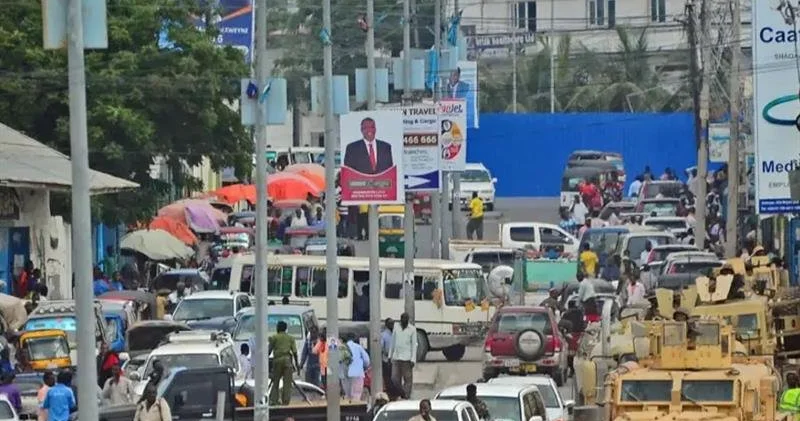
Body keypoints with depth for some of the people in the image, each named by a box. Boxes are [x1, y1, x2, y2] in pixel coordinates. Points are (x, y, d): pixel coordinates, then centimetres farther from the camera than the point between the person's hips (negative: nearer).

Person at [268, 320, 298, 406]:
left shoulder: (274, 338, 3)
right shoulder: (290, 338, 9)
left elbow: (269, 350, 2)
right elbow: (294, 351, 4)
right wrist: (296, 363, 9)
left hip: (277, 360, -1)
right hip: (287, 360, 1)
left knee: (276, 381, 8)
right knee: (287, 382, 1)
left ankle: (273, 399, 2)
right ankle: (286, 400, -3)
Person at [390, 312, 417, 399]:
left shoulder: (412, 329, 0)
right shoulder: (396, 328, 11)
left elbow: (414, 345, -1)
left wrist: (413, 359, -8)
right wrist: (390, 355, 14)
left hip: (407, 358, -4)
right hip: (396, 357, 4)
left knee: (407, 379, -3)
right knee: (395, 378, 1)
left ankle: (406, 396, 0)